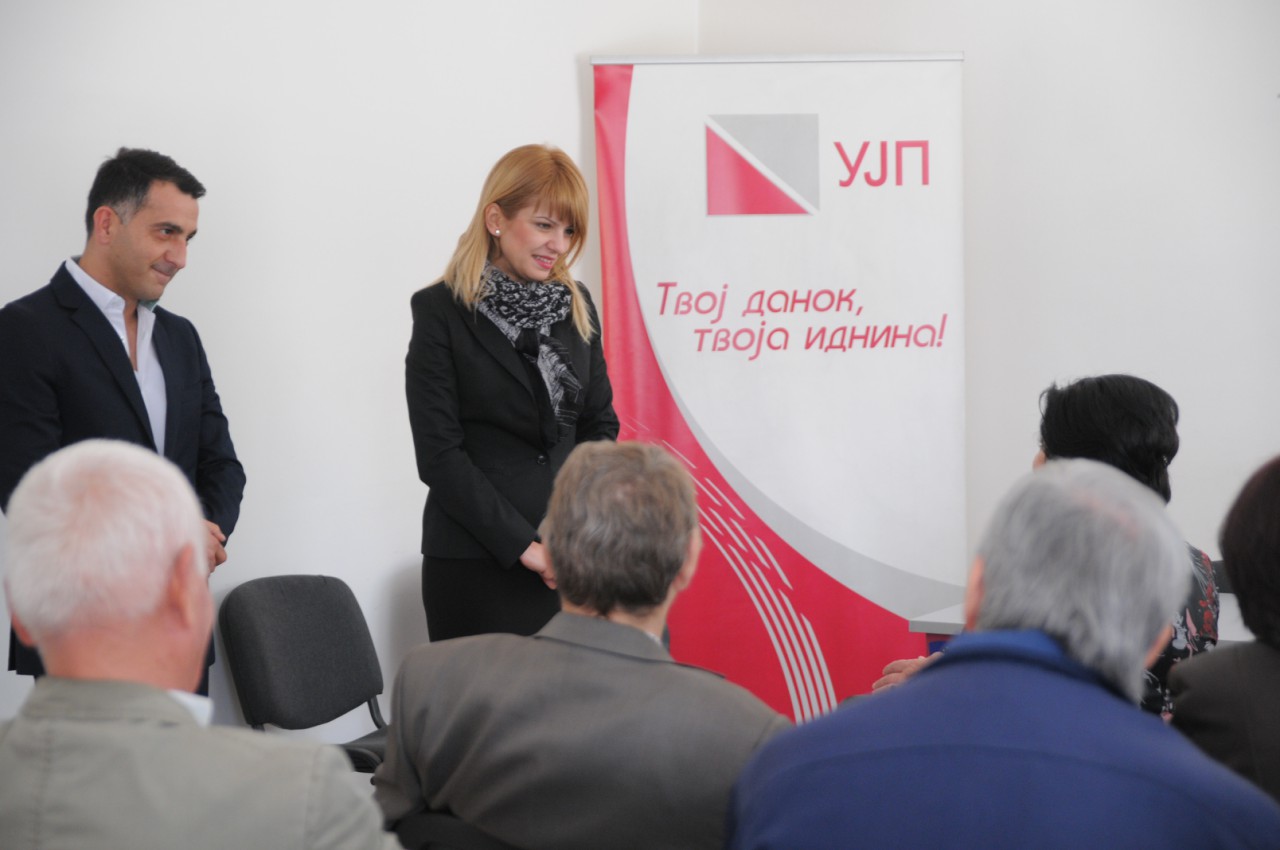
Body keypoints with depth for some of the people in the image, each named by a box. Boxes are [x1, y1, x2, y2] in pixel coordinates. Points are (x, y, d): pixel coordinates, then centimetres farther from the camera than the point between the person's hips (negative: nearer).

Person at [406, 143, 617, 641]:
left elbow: (600, 423, 13)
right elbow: (439, 455, -9)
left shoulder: (576, 306, 11)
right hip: (478, 563, -4)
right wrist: (523, 545, -14)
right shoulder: (442, 312, -4)